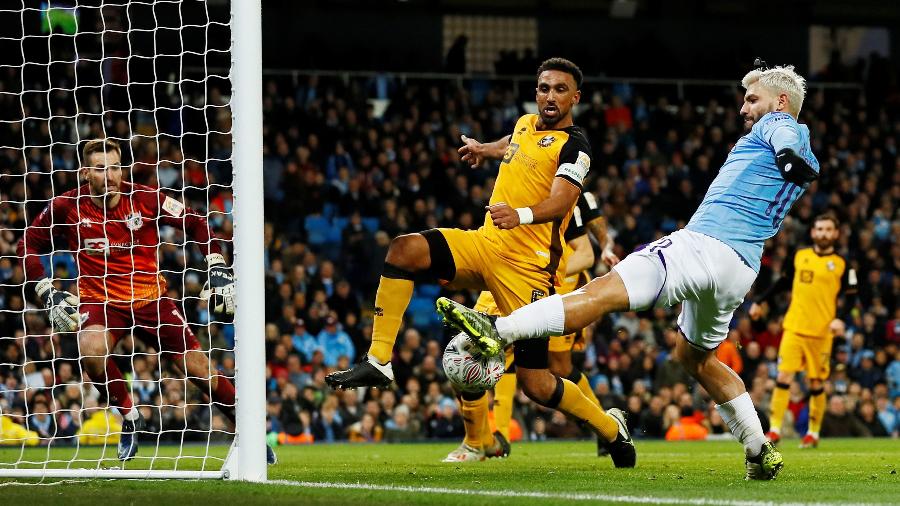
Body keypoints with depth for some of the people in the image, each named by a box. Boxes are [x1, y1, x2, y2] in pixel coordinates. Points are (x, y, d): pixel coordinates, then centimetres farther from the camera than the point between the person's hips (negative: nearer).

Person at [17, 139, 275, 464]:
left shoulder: (145, 199, -10)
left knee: (200, 371, -4)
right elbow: (28, 247, 3)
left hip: (150, 299, 1)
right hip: (99, 300, 0)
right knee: (91, 350, -33)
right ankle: (129, 417, -8)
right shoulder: (66, 207, -9)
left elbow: (197, 224, 1)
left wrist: (219, 271, -6)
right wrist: (48, 293, -8)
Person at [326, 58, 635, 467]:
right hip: (486, 244, 7)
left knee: (535, 384, -8)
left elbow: (561, 201, -25)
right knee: (405, 250, -18)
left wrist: (521, 214, -44)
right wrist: (485, 149, 58)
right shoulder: (525, 124, 13)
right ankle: (379, 362, -17)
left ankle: (611, 428, 18)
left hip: (528, 266, -7)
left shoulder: (573, 145, -10)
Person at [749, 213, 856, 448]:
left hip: (821, 332, -2)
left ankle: (813, 433, 18)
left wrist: (841, 319, -15)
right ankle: (775, 430, -5)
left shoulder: (841, 264, 2)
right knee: (784, 376, -8)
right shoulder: (799, 256, 9)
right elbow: (783, 282, 22)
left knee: (816, 383, 4)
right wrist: (760, 301, 19)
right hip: (794, 328, 2)